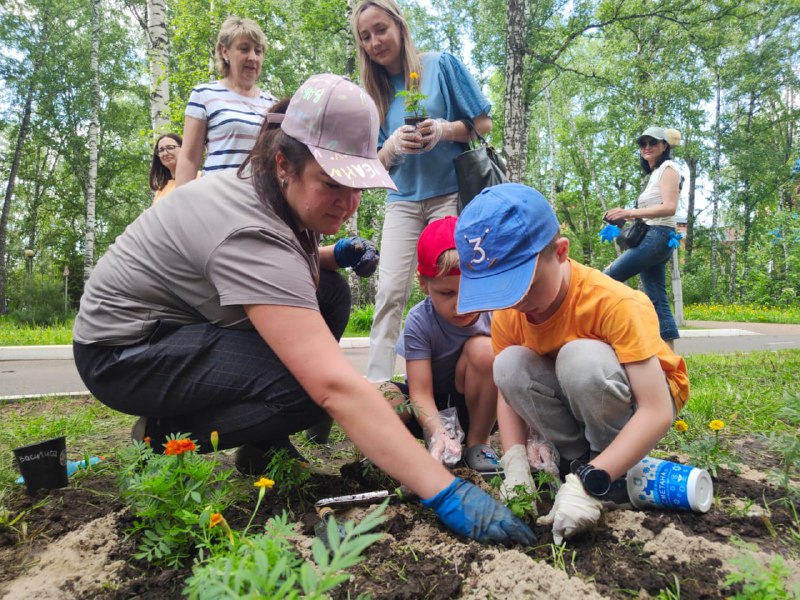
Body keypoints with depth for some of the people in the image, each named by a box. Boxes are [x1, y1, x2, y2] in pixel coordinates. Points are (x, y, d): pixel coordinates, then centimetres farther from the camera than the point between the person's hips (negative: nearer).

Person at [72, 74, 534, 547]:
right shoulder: (253, 235, -34)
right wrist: (445, 492, -42)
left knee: (329, 292, -4)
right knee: (309, 387, -29)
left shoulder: (268, 189, -5)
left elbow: (281, 267, 17)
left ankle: (263, 444, 5)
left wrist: (329, 256, -6)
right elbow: (335, 387, -42)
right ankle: (164, 433, -3)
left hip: (178, 323, 9)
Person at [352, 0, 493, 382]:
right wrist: (393, 145, -12)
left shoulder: (441, 65, 3)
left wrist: (444, 129, -17)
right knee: (390, 291, -8)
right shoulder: (374, 92, 13)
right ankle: (377, 383, -6)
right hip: (403, 200, 3)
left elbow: (483, 124, 2)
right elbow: (377, 162, 11)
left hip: (451, 193, -3)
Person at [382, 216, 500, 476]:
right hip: (432, 408, -1)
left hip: (475, 406, 1)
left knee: (483, 348, -30)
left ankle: (478, 443, -10)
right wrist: (438, 434, -41)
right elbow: (420, 393, -22)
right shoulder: (419, 321, -20)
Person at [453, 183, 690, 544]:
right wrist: (515, 464, -26)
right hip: (573, 401, 4)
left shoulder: (615, 303, -32)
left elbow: (657, 411, -33)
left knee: (581, 358, -35)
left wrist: (590, 482, -40)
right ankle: (578, 458, -7)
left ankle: (606, 470, -10)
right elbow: (507, 391, -9)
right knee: (509, 365, -25)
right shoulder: (506, 312, -16)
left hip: (636, 401, -4)